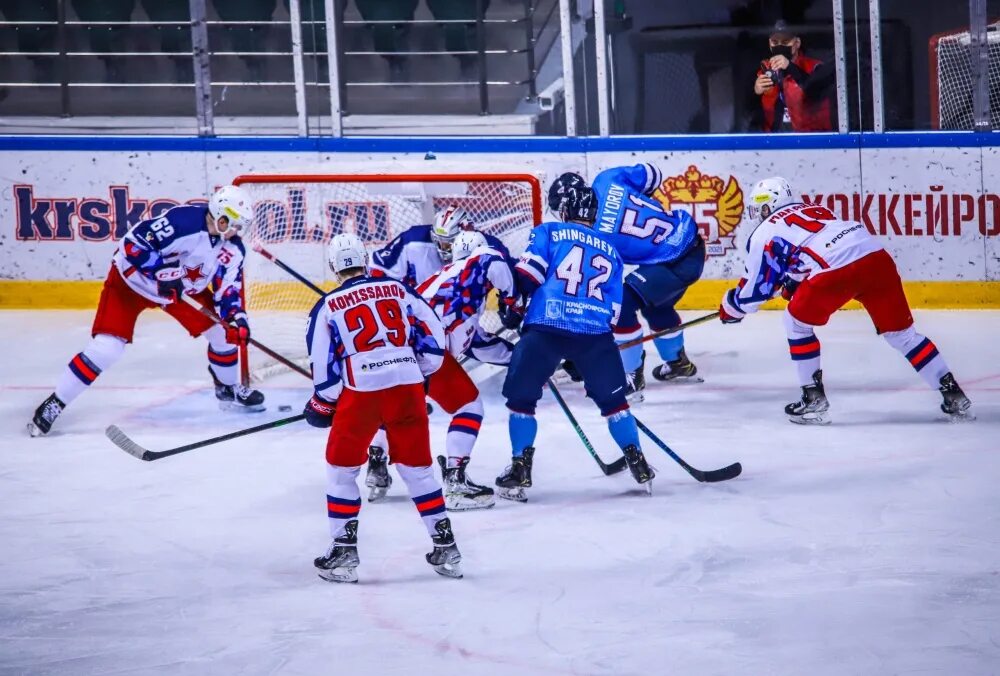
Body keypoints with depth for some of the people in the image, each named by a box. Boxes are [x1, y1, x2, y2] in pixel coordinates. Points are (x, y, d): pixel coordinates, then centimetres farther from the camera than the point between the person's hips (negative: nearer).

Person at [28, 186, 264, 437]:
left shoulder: (233, 250, -9)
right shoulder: (184, 220, -33)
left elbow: (228, 290, -4)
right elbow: (133, 244, -32)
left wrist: (236, 317, -22)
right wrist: (163, 272, -34)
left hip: (185, 286, 7)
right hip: (133, 277, -7)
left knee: (224, 329, 2)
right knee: (106, 347, -19)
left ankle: (228, 390, 28)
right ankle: (54, 404, -9)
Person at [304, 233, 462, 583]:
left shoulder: (328, 306, 6)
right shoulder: (397, 289, 12)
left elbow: (324, 364, 5)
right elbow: (432, 331, 11)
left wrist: (322, 405, 20)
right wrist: (422, 372, 26)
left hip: (361, 392, -3)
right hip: (408, 388, 3)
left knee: (341, 468, 14)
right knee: (416, 467, 15)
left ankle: (343, 551, 11)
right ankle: (445, 547, 14)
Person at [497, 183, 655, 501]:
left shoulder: (548, 232, 14)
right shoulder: (609, 251, 25)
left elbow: (528, 273, -2)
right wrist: (584, 355, 28)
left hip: (545, 327, -3)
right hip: (595, 332, 3)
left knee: (521, 397, 11)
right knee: (612, 399, 19)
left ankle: (520, 469, 6)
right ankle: (637, 464, 17)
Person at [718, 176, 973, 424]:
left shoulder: (764, 233, 16)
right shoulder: (815, 209, 34)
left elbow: (755, 290, 19)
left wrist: (730, 307, 36)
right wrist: (793, 283, 46)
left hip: (836, 268, -6)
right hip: (877, 257, 6)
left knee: (798, 322, 18)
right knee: (900, 330, 18)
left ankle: (814, 400, 15)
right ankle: (953, 396, 15)